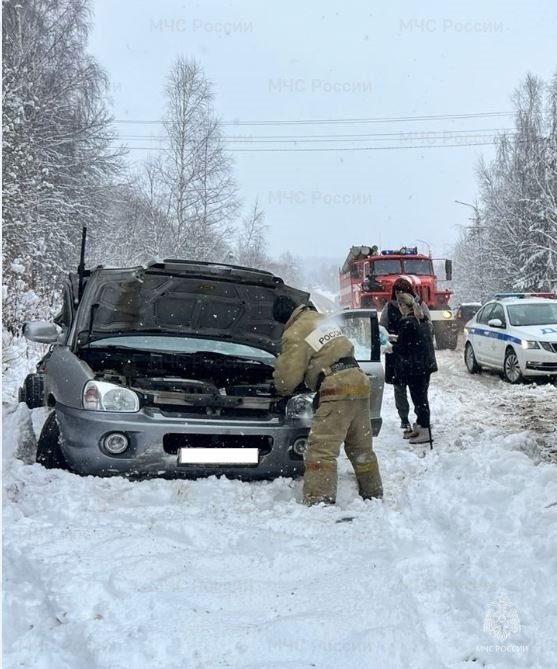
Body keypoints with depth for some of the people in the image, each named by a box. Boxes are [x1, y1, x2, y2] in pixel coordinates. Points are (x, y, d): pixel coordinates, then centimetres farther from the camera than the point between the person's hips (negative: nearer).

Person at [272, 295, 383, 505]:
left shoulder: (295, 335, -6)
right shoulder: (321, 319, 20)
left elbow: (288, 378, -6)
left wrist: (281, 389, 18)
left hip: (337, 389, -9)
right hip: (359, 380, 9)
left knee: (321, 448, -10)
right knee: (361, 447, 19)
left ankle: (319, 501, -17)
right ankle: (373, 494, 29)